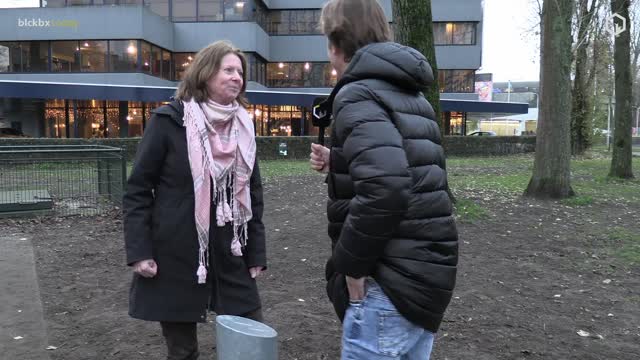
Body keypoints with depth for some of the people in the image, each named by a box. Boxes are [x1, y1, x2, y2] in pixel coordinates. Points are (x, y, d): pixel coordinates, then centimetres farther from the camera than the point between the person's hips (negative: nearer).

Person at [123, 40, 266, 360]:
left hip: (230, 256, 4)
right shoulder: (168, 120, -7)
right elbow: (137, 190, -6)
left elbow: (253, 194, 9)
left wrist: (256, 252, 6)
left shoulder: (243, 127, 6)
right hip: (175, 259, -4)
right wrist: (139, 251, -12)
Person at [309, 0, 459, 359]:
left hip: (392, 282, -9)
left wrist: (350, 264, -16)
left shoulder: (358, 94, -13)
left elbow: (384, 189, -29)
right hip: (429, 270, 9)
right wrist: (337, 164, 13)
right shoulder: (410, 93, 15)